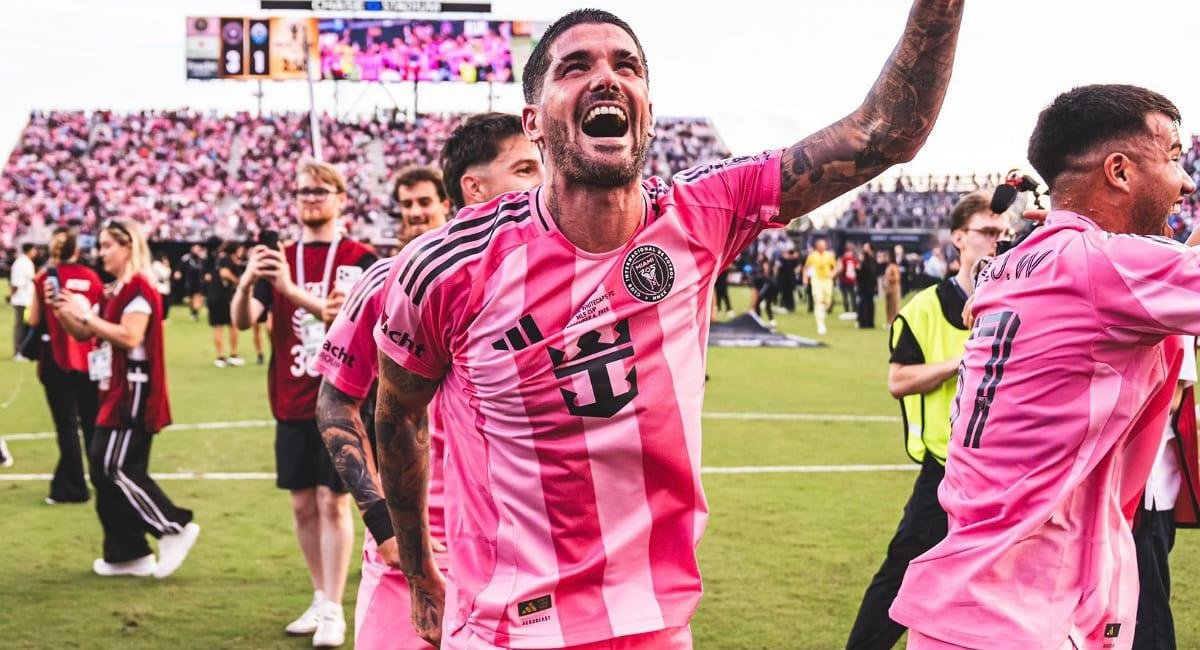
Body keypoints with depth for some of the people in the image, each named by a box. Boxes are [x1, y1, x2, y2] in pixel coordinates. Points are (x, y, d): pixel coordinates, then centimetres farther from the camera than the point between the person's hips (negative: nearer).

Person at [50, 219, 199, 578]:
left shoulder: (139, 287, -13)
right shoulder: (118, 290, 17)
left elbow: (130, 336, -25)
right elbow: (85, 334, 20)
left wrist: (85, 314, -21)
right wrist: (63, 312, 4)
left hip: (134, 391, -10)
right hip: (117, 391, 10)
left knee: (116, 468, -12)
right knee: (104, 468, 10)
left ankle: (175, 527, -4)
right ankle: (128, 553, 15)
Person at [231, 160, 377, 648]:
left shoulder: (358, 259, -3)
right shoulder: (279, 260, 9)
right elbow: (242, 320, -2)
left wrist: (292, 290, -30)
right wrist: (246, 283, -23)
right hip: (291, 404, 5)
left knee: (332, 501, -6)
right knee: (302, 505, 10)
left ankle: (333, 611, 0)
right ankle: (320, 600, 23)